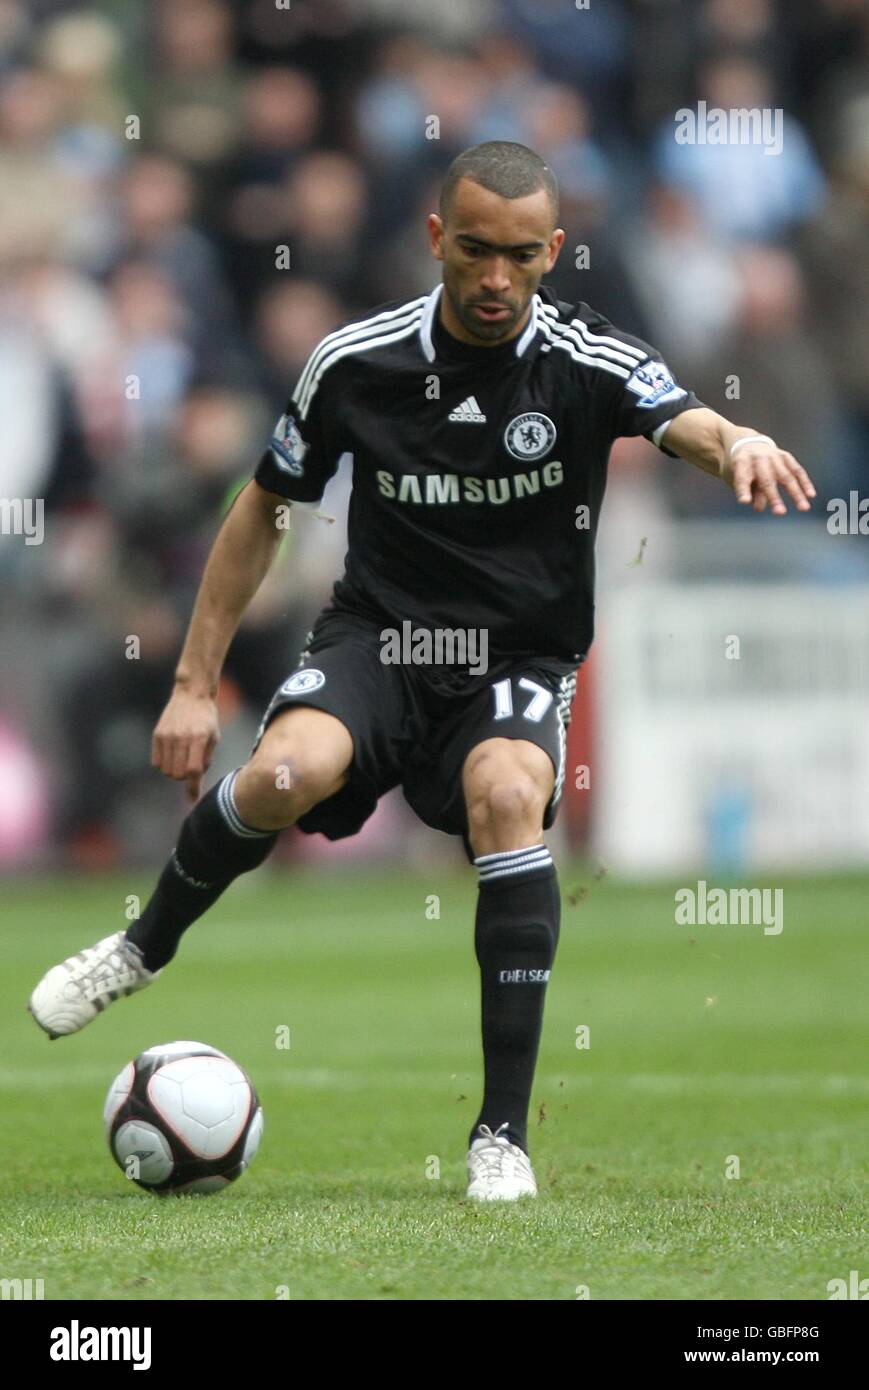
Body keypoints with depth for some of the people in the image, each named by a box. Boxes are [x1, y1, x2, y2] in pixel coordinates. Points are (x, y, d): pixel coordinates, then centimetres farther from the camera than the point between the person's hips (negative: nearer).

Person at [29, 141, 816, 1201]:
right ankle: (144, 949, 0)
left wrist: (735, 443, -56)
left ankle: (504, 1133, -25)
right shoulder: (355, 361, -4)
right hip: (377, 637, 1)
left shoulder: (591, 365, -10)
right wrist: (194, 685, 6)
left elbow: (685, 423, -30)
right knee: (287, 772, -32)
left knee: (506, 793, -34)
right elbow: (262, 511, 8)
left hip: (519, 663, -1)